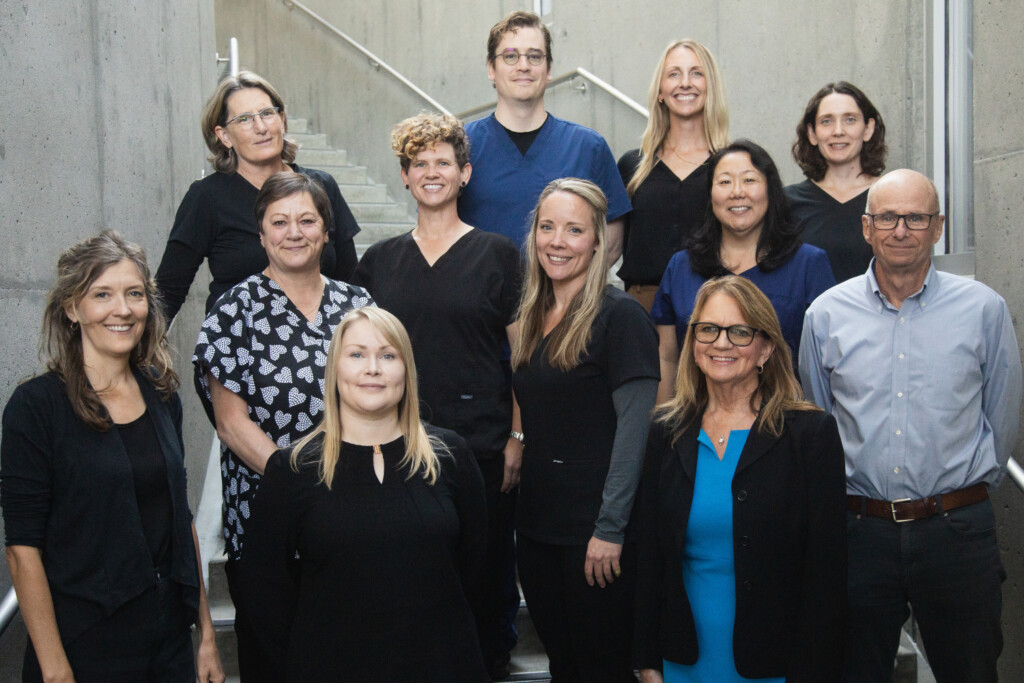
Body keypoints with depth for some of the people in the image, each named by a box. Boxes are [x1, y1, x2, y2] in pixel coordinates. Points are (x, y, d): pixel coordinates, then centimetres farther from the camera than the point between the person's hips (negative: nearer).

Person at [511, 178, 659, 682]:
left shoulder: (619, 315, -12)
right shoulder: (531, 319, 11)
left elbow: (634, 427, -16)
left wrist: (610, 527, -18)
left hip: (596, 531, -7)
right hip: (537, 523, 7)